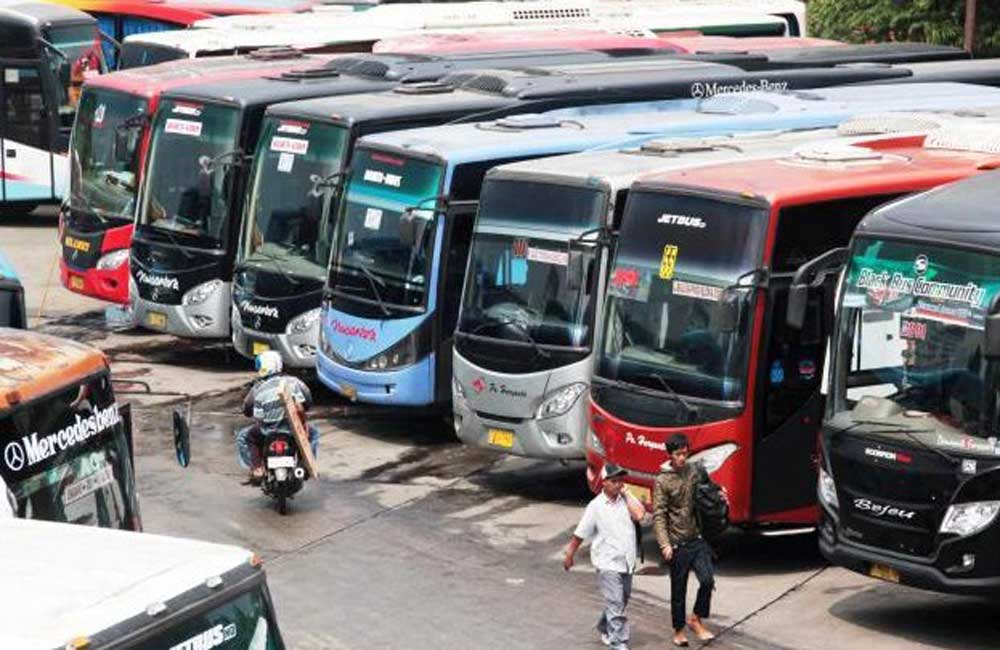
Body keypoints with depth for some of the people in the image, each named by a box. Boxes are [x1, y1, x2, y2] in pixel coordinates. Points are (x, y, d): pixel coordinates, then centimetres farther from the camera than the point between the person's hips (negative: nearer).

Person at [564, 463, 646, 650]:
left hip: (627, 562, 5)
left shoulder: (627, 499, 1)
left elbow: (639, 515, -18)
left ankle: (604, 628, 43)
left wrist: (625, 494, -11)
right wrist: (569, 556, 3)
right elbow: (579, 534, -3)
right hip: (608, 563, -5)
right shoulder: (596, 506, -9)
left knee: (621, 601, 20)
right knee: (615, 604, -9)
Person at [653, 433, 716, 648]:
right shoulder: (662, 481, -8)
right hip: (678, 545, -3)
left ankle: (696, 620, 7)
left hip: (698, 539, 3)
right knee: (678, 590, 7)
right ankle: (679, 630, 23)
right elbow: (659, 515, -11)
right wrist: (665, 544, -21)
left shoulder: (694, 472, 5)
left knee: (707, 580, -12)